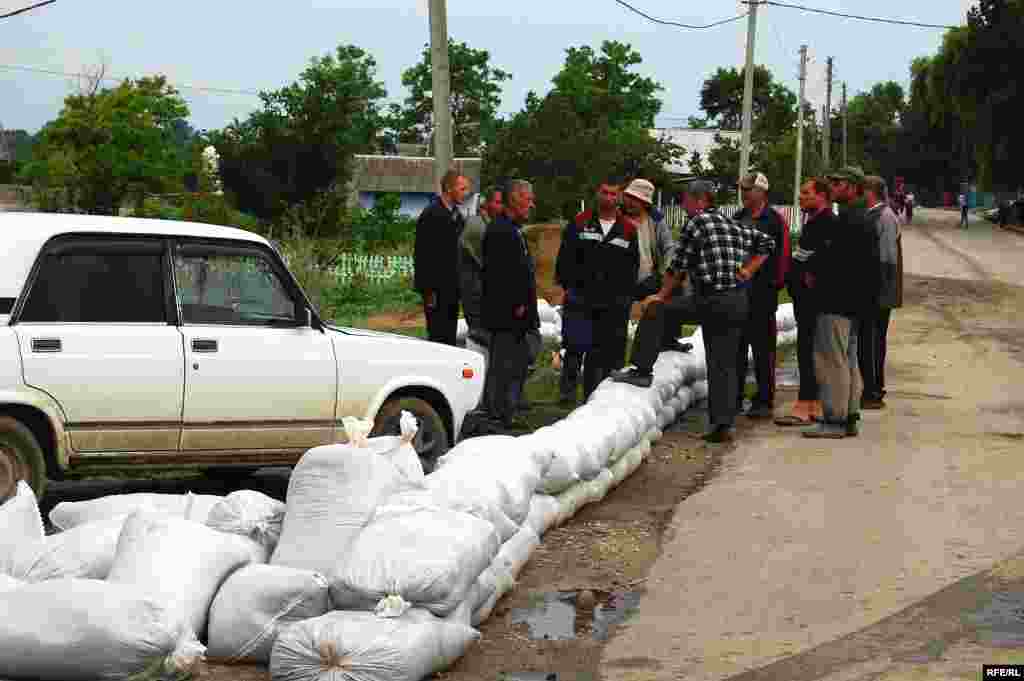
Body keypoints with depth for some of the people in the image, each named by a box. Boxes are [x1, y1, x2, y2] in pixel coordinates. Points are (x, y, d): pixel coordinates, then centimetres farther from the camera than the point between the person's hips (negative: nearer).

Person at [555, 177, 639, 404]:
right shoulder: (579, 224, 7)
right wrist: (569, 285, -4)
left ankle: (593, 394, 11)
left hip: (613, 302, 2)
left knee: (603, 351, 4)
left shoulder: (629, 230, 10)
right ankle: (568, 390, 3)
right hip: (580, 298, -1)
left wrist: (625, 295, 1)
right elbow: (565, 258, 5)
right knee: (575, 346, -5)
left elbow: (632, 266, 11)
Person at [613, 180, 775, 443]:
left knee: (654, 311, 6)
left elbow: (678, 266, -5)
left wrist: (662, 296, 5)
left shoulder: (697, 224, -5)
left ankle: (642, 370, 3)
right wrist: (747, 271, 17)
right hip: (739, 302, 7)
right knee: (724, 365, 8)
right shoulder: (733, 225, 16)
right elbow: (766, 243, 22)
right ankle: (723, 424, 3)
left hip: (709, 301, -7)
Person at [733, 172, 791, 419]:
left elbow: (782, 256, -9)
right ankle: (734, 397, 18)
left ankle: (764, 401, 3)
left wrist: (776, 283, -14)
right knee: (736, 346, 10)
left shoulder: (774, 220, -5)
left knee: (763, 349, -2)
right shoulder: (737, 219, 15)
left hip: (762, 293, -6)